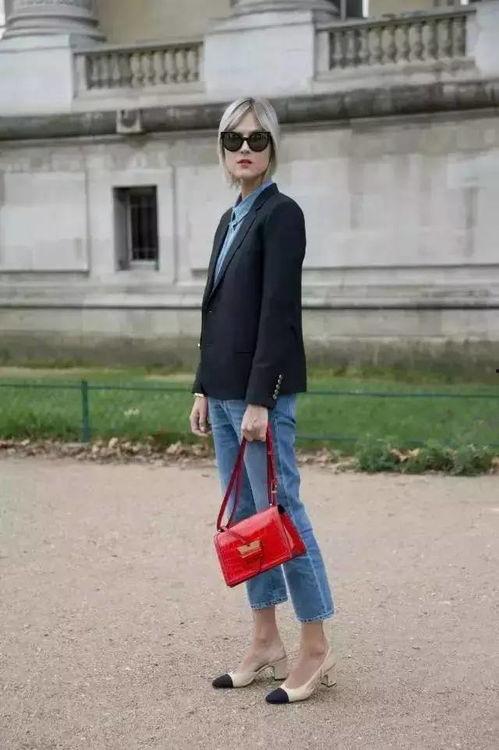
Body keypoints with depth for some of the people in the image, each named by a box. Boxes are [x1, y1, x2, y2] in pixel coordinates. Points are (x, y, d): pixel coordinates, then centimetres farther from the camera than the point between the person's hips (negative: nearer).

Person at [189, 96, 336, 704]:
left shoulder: (282, 214, -9)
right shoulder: (230, 219, 16)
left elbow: (278, 311, -17)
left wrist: (259, 400, -20)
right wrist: (203, 389, 13)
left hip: (261, 390, -9)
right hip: (224, 391, 9)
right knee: (242, 516, 12)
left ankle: (316, 651, 8)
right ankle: (264, 643, 22)